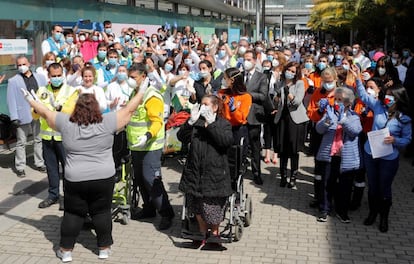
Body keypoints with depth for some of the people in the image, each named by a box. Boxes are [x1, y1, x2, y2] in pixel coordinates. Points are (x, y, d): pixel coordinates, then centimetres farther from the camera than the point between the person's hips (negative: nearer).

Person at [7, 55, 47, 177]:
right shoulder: (13, 81, -1)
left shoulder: (40, 77, 7)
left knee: (39, 140, 14)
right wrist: (14, 117, -12)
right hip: (23, 115, -3)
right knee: (21, 142, 5)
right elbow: (11, 100, -4)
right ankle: (20, 167, 13)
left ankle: (40, 163, 27)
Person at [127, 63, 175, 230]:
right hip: (136, 146, 9)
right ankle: (148, 209, 31)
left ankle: (166, 214, -3)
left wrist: (147, 136, -40)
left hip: (150, 146, -9)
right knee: (140, 179, 16)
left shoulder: (152, 96, -16)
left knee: (151, 179, -11)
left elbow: (157, 122, -25)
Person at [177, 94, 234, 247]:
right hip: (195, 170, 4)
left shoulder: (223, 124, 1)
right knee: (197, 206, 13)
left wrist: (211, 123, -22)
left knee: (214, 206, 4)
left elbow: (227, 141, -18)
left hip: (214, 172, -3)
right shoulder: (196, 122, 9)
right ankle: (203, 234, 32)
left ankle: (214, 232, 30)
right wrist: (191, 121, -17)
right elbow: (182, 137, -3)